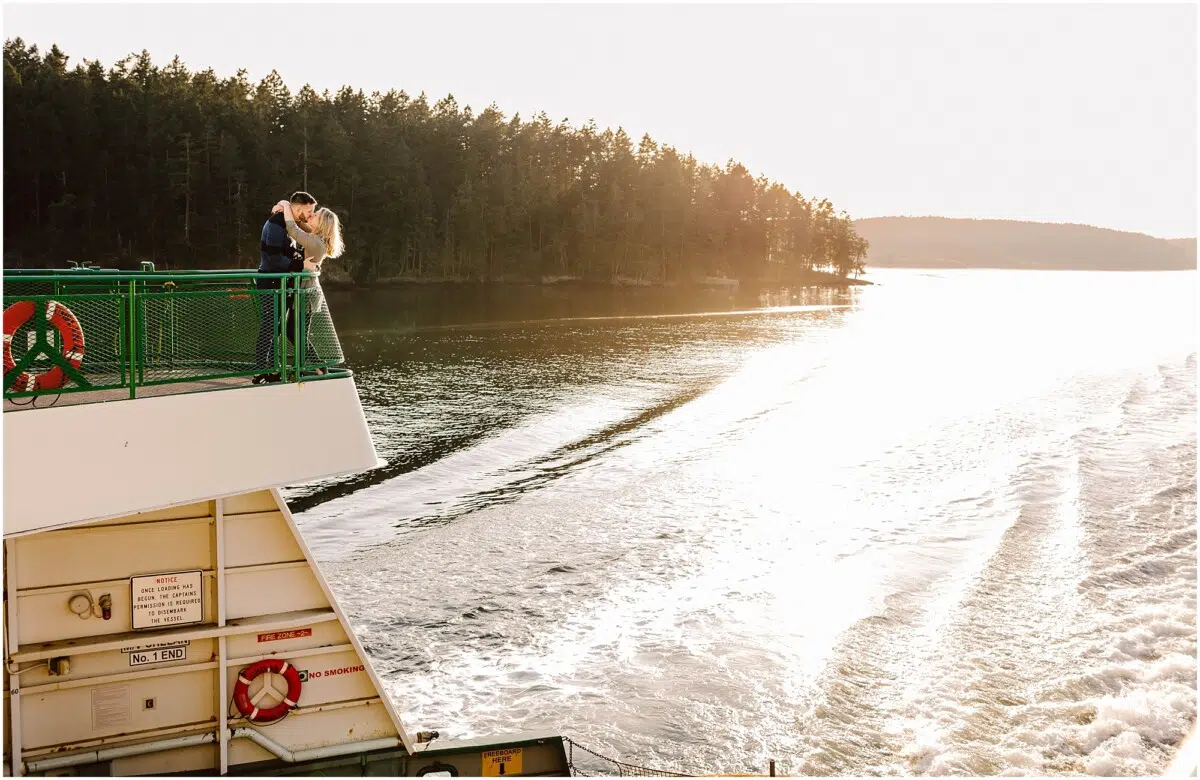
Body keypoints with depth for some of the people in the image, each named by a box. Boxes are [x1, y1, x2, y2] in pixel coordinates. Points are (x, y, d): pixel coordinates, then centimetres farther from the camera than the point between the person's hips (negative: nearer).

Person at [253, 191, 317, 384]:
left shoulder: (290, 224, 13)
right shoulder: (276, 224, -17)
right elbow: (274, 257, -24)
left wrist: (303, 259, 4)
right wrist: (301, 265, -22)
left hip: (282, 283, 10)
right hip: (270, 283, -10)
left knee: (277, 327, 12)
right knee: (268, 328, -7)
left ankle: (272, 370, 18)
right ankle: (260, 372, -3)